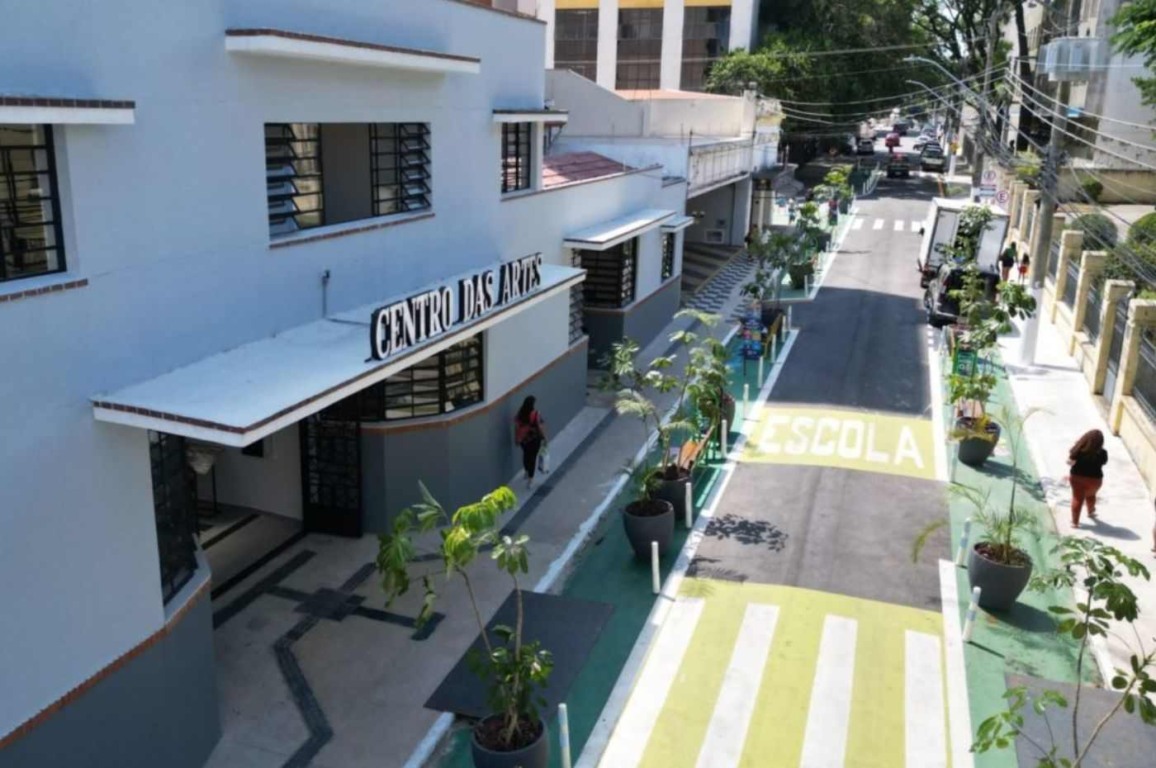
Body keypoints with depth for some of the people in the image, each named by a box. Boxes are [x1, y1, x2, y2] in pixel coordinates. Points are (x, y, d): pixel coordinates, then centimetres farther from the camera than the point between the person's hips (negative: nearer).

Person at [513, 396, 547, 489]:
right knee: (532, 457, 5)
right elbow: (541, 427, -16)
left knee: (526, 455, 25)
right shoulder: (536, 414, -21)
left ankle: (527, 473, 46)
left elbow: (516, 426, -1)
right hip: (534, 439, -4)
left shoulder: (520, 413, -8)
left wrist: (516, 438, 11)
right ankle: (530, 480, 4)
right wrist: (544, 438, -3)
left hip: (523, 439, 5)